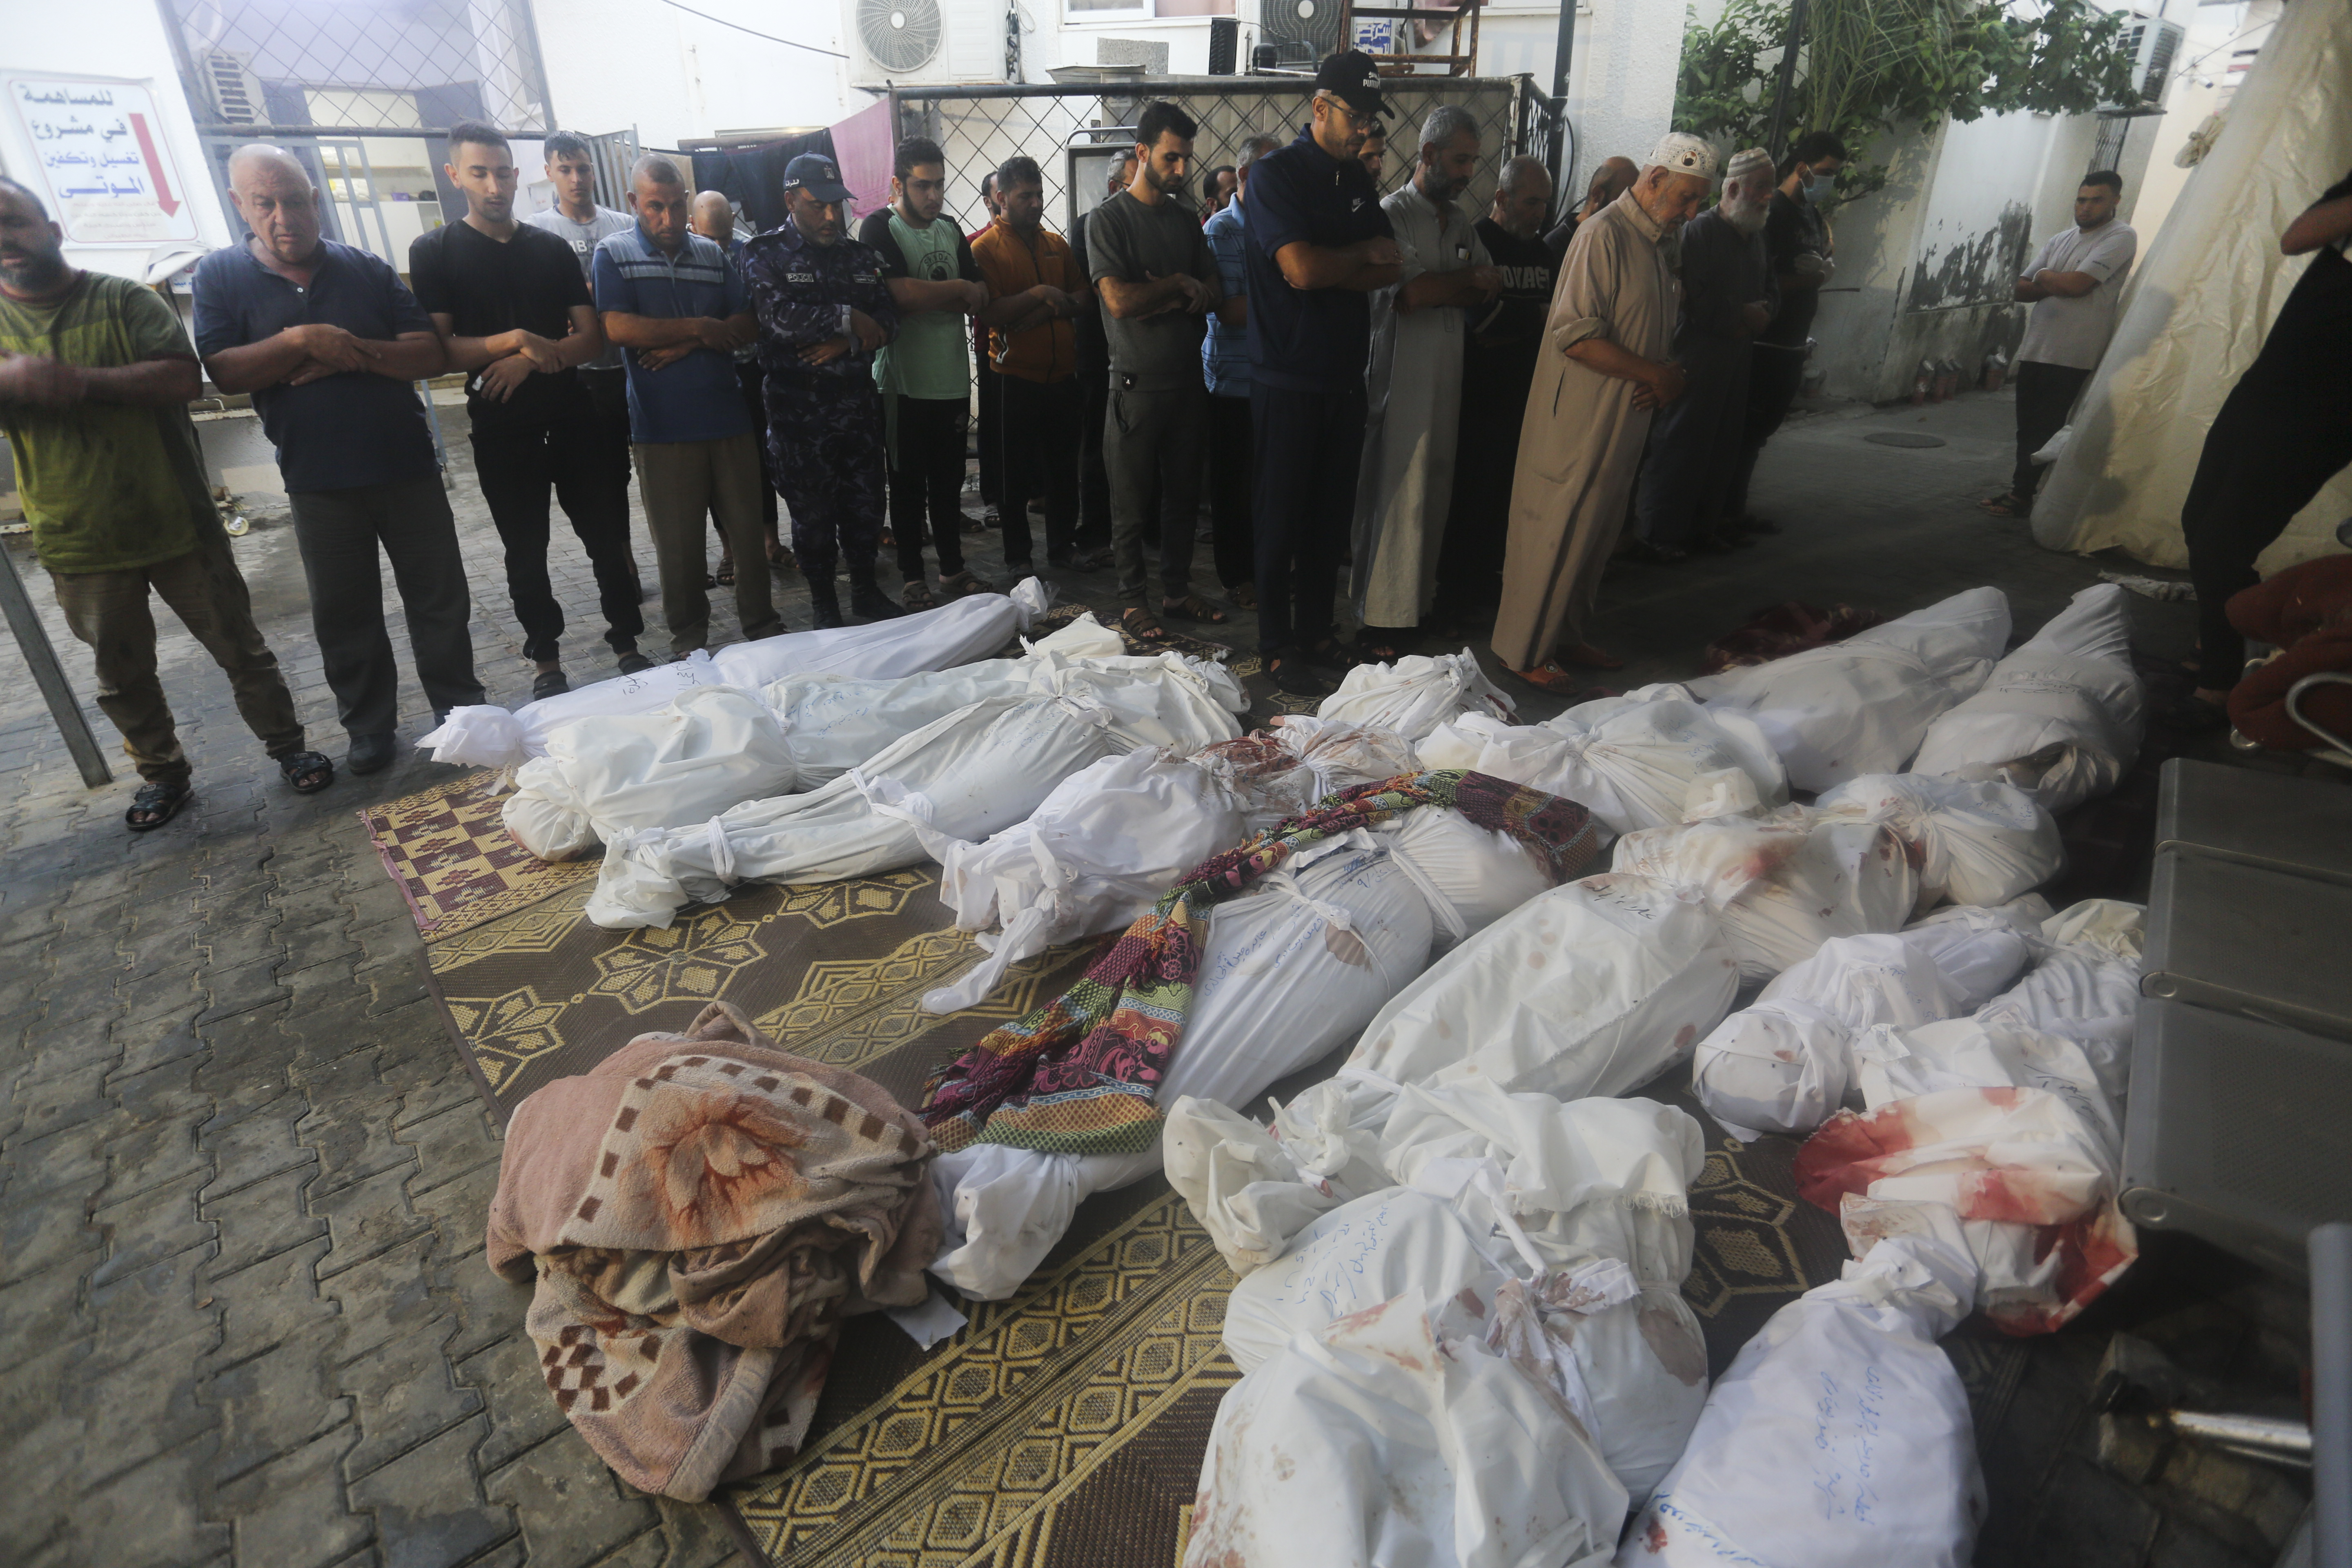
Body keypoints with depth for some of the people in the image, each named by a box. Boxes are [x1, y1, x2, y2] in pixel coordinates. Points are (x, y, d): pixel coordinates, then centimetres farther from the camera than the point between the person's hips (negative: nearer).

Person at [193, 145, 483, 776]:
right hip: (318, 482, 0)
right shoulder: (221, 276, 4)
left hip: (407, 468, 0)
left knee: (440, 599, 5)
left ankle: (461, 711, 19)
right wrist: (302, 340, -17)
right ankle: (369, 729, 21)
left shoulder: (368, 270, 6)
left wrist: (355, 353, -15)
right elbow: (223, 371, -7)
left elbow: (430, 356, -2)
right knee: (344, 615, 8)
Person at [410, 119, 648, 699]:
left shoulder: (552, 248, 10)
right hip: (500, 428, -2)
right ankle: (547, 664, 17)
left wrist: (532, 360, -13)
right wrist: (516, 339, -19)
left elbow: (592, 338, 4)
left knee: (607, 538, 3)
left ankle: (628, 645, 14)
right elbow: (439, 348, -5)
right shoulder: (434, 252, 2)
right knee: (526, 554, 6)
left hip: (572, 417, 2)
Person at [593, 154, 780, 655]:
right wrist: (699, 328, -7)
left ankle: (761, 623, 19)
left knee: (749, 527, 4)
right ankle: (689, 637, 16)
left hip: (728, 414, 3)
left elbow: (749, 323, 4)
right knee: (678, 541, 3)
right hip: (661, 424, -3)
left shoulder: (713, 253, 14)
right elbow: (618, 328, -10)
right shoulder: (614, 255, 4)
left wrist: (685, 345, -10)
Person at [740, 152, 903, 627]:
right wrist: (848, 319, -12)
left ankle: (865, 589, 27)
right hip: (799, 414, -4)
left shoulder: (858, 254, 12)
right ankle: (824, 603, 17)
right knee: (812, 513, 4)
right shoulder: (765, 254, -2)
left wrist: (847, 342, -15)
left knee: (865, 503, 9)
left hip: (859, 406, 4)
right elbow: (780, 316, -19)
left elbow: (888, 317, 3)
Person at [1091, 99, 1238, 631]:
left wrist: (1162, 299, -12)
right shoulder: (1109, 219, -6)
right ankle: (1133, 598, 15)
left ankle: (1177, 590, 24)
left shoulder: (1186, 218, 13)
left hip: (1188, 377, 6)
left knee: (1184, 493, 11)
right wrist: (1179, 286, -6)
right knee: (1133, 501, 2)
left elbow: (1214, 293, 6)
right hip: (1137, 382, -6)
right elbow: (1119, 300, -18)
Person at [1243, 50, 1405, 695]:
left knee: (1332, 515, 10)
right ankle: (1278, 647, 11)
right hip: (1287, 381, -6)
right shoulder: (1275, 175, -7)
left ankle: (1316, 632, 23)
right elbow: (1302, 268, -21)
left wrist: (1330, 271, -12)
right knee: (1283, 517, 0)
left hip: (1344, 377, 7)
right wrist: (1363, 254, -3)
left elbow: (1391, 268, 6)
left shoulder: (1357, 179, 14)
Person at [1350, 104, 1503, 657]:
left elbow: (1490, 286, 8)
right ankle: (1380, 624, -4)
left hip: (1447, 376, 8)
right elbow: (1406, 294, -19)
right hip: (1400, 377, -7)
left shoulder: (1460, 222, 18)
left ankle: (1419, 599, 20)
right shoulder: (1393, 215, -6)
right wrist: (1465, 280, -1)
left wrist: (1435, 288, -9)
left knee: (1434, 492, 10)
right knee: (1396, 497, -8)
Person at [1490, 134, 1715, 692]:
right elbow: (1575, 333, -23)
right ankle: (1524, 651, 8)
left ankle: (1565, 636, 27)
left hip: (1623, 421, 9)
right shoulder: (1604, 234, -14)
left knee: (1597, 535, 14)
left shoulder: (1654, 243, 17)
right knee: (1554, 536, -3)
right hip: (1578, 421, -9)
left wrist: (1667, 377, 1)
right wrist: (1654, 374, -16)